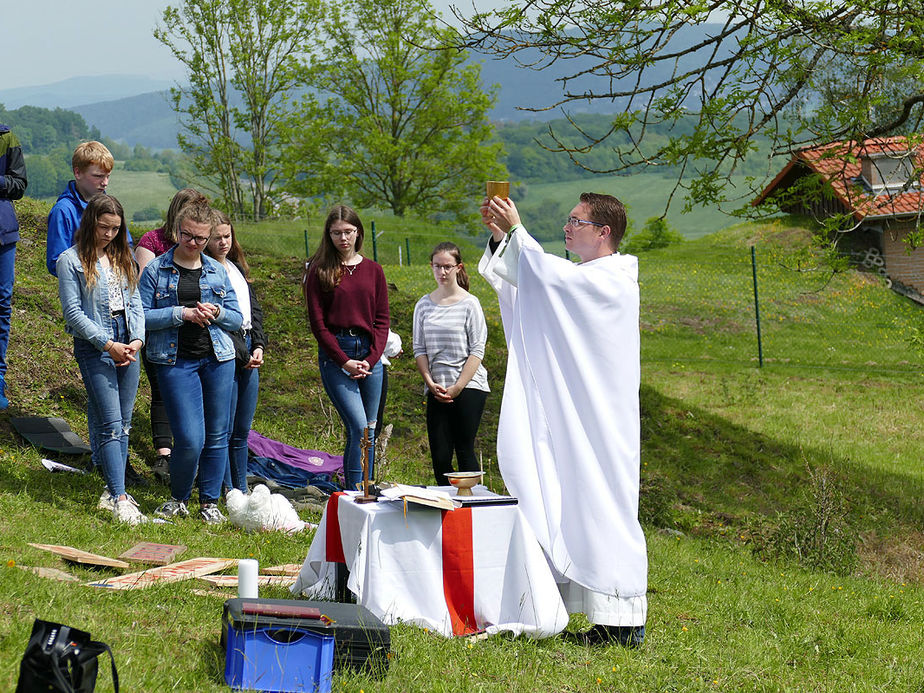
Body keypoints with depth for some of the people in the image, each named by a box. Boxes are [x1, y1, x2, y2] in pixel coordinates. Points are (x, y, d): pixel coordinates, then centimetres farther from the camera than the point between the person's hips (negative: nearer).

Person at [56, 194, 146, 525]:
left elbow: (135, 302, 12)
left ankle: (114, 491, 15)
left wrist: (137, 339, -4)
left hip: (128, 346, 6)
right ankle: (120, 500, -13)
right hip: (94, 348, -6)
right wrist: (108, 344, -13)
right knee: (110, 424, -11)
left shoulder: (122, 258, 14)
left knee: (123, 424, 7)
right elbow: (73, 312, -8)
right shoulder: (70, 261, -3)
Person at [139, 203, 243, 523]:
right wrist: (181, 313, -15)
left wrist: (216, 312, -9)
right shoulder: (156, 270, 2)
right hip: (175, 361, -3)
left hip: (217, 359, 4)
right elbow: (143, 316, -5)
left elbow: (237, 318, 12)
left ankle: (210, 501, 20)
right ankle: (178, 499, 13)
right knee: (189, 439, -10)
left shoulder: (218, 271, 11)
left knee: (217, 435, 6)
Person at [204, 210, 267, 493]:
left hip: (249, 351, 7)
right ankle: (226, 493, 1)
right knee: (223, 429, -5)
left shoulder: (238, 267, 17)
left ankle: (242, 491, 17)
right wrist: (242, 355, -13)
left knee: (242, 430, 11)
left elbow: (254, 309, 19)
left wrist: (259, 346, 4)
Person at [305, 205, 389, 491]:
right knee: (359, 428, -16)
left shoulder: (373, 270, 11)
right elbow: (317, 322, -2)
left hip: (370, 353, 4)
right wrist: (344, 361, -10)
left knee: (367, 431, 5)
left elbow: (382, 319, 9)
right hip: (335, 354, -4)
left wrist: (371, 359, -5)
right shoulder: (319, 271, 2)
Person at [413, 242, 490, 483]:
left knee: (465, 452, -4)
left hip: (468, 388, -3)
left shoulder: (469, 304, -1)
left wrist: (458, 387, -11)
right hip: (437, 391, 3)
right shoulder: (424, 305, 10)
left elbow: (477, 350, -4)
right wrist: (430, 383, -4)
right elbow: (419, 349, 10)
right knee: (439, 456, -1)